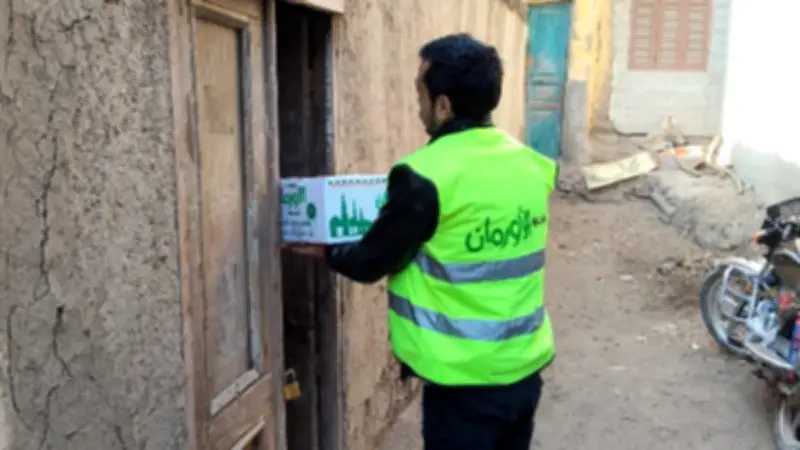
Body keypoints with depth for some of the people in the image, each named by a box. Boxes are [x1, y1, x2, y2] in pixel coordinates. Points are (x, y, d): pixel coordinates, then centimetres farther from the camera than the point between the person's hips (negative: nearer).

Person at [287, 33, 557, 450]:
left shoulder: (425, 175, -20)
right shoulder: (530, 165, 0)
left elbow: (372, 262, -8)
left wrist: (325, 250, 12)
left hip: (466, 379, -6)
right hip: (525, 367, 6)